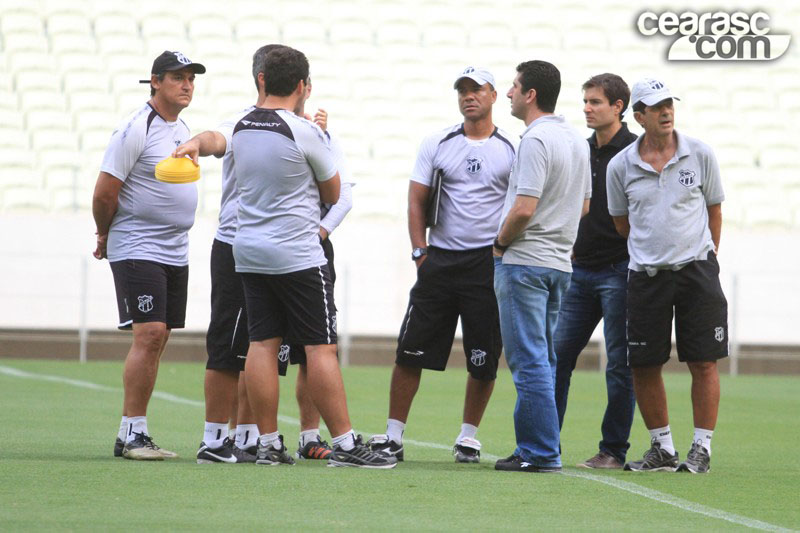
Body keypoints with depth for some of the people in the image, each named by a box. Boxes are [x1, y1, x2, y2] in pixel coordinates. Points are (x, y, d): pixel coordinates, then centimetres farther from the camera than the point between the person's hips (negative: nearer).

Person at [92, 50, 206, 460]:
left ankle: (136, 435, 10)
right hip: (137, 252, -8)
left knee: (158, 338, 6)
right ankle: (129, 435, -12)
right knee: (149, 335, -15)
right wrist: (105, 234, 4)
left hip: (175, 253, 8)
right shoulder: (135, 130, -13)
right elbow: (105, 192, -12)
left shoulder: (182, 130, 14)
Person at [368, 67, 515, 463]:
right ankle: (393, 435, 4)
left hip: (489, 263, -1)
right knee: (411, 350, -2)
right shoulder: (437, 144, 9)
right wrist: (420, 251, -1)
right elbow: (416, 200, 8)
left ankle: (468, 437, 16)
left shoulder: (511, 150, 4)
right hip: (439, 261, 1)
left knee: (484, 361, 1)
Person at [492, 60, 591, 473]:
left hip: (524, 263, -9)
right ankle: (536, 448, 16)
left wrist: (501, 241, -7)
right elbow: (583, 204, 20)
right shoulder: (576, 140, 13)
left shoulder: (536, 140, -16)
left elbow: (524, 209, -22)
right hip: (559, 261, 9)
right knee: (542, 360, 14)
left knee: (530, 361, -7)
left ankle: (541, 452, -7)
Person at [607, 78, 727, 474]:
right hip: (646, 275, 1)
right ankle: (662, 448, 14)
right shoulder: (621, 166, 2)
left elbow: (714, 211, 10)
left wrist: (706, 260, 9)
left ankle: (701, 449, 3)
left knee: (703, 362, -4)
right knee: (643, 366, 2)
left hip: (696, 271, -1)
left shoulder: (700, 155, 0)